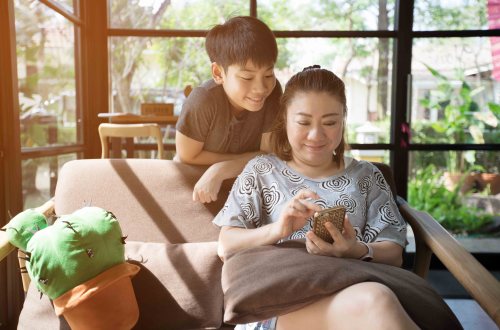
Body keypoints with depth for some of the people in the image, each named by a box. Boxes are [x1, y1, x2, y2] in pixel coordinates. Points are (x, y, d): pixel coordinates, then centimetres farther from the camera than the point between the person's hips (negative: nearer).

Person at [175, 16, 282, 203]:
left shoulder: (273, 92, -20)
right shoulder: (203, 101, -29)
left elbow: (269, 154, -16)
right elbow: (187, 157, -17)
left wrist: (220, 170, -29)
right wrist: (247, 159, -16)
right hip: (195, 183, -2)